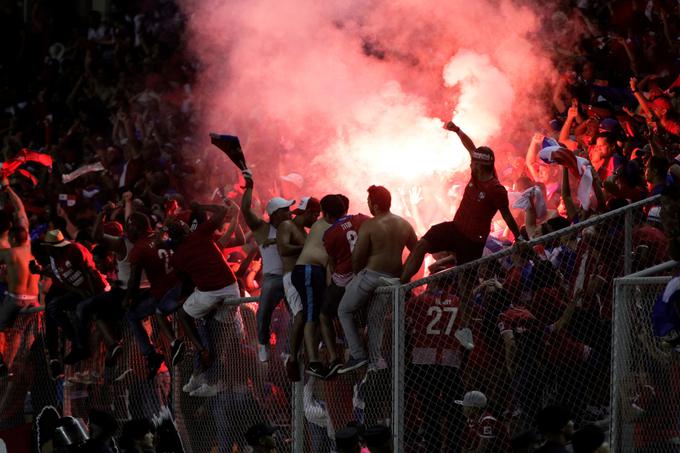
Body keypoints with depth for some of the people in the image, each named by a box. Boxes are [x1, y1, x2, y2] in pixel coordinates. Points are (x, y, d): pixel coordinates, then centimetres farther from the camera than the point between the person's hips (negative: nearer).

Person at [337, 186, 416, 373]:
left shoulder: (369, 226, -11)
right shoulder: (404, 225, 7)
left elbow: (357, 256, -11)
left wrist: (357, 272, 8)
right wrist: (404, 273, 21)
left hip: (371, 274, -6)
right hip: (392, 278, 6)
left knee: (345, 310, 10)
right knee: (376, 319, 16)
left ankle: (357, 355, 0)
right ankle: (376, 363, 10)